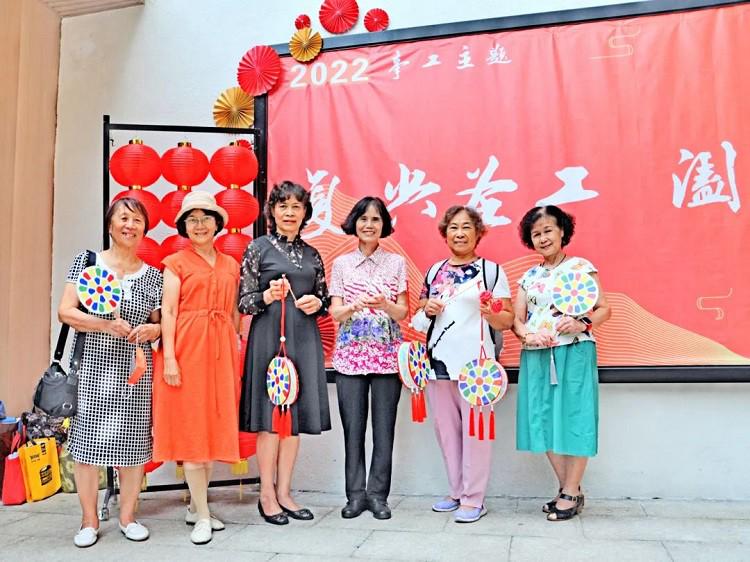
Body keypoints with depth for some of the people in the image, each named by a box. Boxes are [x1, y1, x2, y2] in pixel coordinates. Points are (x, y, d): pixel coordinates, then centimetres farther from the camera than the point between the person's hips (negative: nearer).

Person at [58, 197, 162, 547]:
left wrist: (151, 329, -10)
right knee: (87, 440, 3)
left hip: (133, 370, 1)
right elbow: (65, 312, -3)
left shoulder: (153, 275, 8)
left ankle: (127, 516, 21)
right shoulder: (86, 261, 3)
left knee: (132, 442, 5)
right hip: (91, 366, -1)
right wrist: (107, 325, -17)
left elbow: (160, 324, 13)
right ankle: (89, 521, 18)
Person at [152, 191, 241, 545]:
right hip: (188, 347, -4)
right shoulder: (176, 263, 2)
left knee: (215, 425, 7)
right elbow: (168, 311, -4)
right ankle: (202, 515, 5)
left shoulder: (231, 264, 14)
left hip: (221, 350, 4)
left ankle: (196, 506, 22)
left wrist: (234, 352, 9)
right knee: (191, 427, -2)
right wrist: (169, 357, -12)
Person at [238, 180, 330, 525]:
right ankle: (267, 495, 13)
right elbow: (243, 302, -3)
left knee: (296, 416, 7)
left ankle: (284, 492, 18)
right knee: (270, 417, 0)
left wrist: (317, 303, -5)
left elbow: (324, 299, 17)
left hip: (304, 339, 4)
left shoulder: (312, 254, 12)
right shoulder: (258, 248, 0)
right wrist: (268, 296, -21)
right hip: (269, 337, -4)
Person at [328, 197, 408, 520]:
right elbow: (335, 314, 2)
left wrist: (385, 305, -18)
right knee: (353, 426, 3)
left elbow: (403, 312, 3)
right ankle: (355, 494, 16)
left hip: (387, 354, 0)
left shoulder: (396, 263, 7)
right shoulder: (341, 264, 8)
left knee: (384, 427, 2)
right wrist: (355, 306, -19)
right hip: (351, 354, 0)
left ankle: (378, 494, 15)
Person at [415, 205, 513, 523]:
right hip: (439, 359, 5)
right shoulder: (434, 271, 14)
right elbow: (420, 310, 22)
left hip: (475, 362, -5)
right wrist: (428, 309, 0)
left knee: (474, 430, -3)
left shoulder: (491, 270, 1)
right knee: (446, 428, 10)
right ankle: (457, 491, 23)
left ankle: (473, 499, 8)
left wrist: (492, 314, -22)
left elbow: (508, 320, -1)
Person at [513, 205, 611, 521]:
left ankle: (570, 494, 10)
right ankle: (568, 490, 20)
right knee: (544, 421, 6)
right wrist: (527, 335, -10)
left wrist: (583, 324, -20)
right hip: (536, 356, 5)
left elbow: (604, 309, -1)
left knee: (572, 419, -2)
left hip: (573, 353, -5)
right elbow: (516, 319, 11)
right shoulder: (529, 277, 14)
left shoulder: (581, 267, 1)